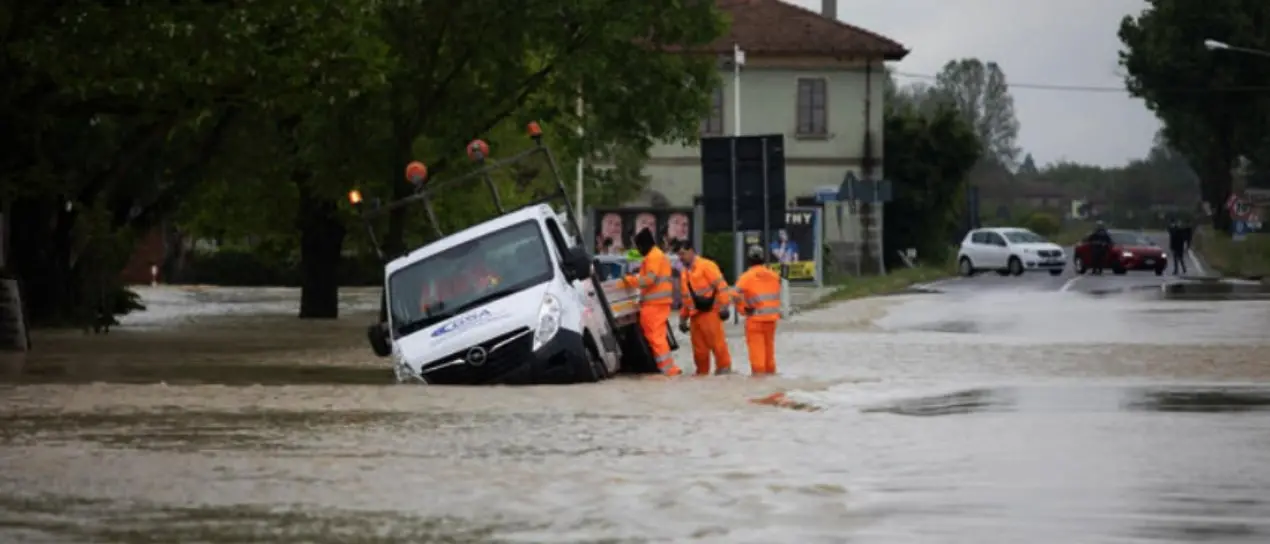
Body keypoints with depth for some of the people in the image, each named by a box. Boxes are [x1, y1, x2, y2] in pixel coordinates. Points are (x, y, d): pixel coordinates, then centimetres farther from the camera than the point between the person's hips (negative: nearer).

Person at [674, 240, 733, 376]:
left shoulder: (706, 265, -3)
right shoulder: (684, 274, 22)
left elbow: (721, 285, -10)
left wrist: (723, 307, -17)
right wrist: (683, 318, 24)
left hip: (710, 312, -7)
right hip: (695, 315, 7)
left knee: (716, 342, -9)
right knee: (699, 347, 6)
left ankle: (724, 368, -5)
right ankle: (702, 372, 13)